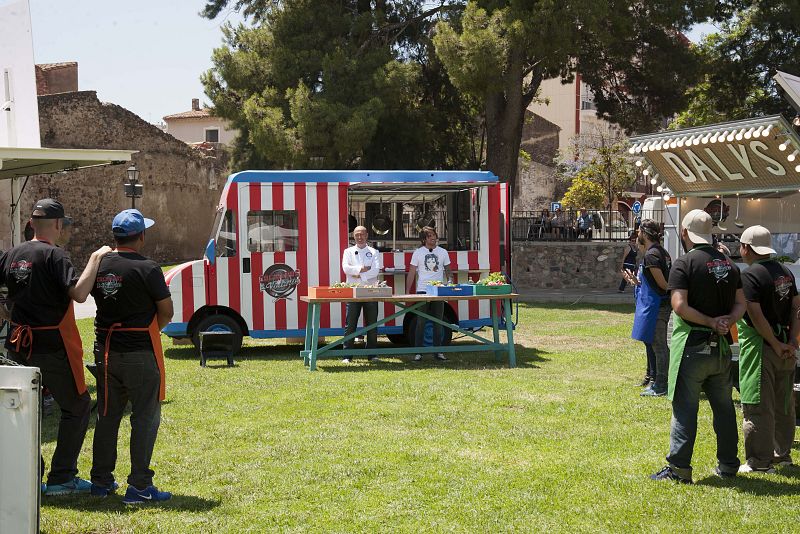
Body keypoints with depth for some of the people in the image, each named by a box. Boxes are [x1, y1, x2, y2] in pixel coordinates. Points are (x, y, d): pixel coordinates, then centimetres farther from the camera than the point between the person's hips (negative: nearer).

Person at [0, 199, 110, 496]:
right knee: (76, 407, 7)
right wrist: (95, 259, -16)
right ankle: (61, 479, 6)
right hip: (52, 348, -7)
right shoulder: (54, 256, -14)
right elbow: (79, 293, -25)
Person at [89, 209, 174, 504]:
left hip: (105, 350, 6)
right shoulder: (147, 269, -14)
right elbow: (166, 312, -11)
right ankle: (139, 486, 1)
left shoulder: (99, 265, 4)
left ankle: (101, 480, 23)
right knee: (145, 418, 1)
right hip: (139, 352, -6)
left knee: (107, 415, 16)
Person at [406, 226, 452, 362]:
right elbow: (412, 273, 2)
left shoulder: (443, 252, 8)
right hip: (422, 291, -2)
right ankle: (418, 352, 1)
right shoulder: (418, 253, 2)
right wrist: (407, 292, -5)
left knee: (438, 323, 6)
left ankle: (438, 351, 12)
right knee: (421, 323, -3)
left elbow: (448, 271, 13)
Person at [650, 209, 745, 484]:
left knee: (685, 408, -1)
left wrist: (711, 322, -12)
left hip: (692, 347, -6)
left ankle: (679, 468, -1)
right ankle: (728, 465, 22)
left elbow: (680, 306, -20)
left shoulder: (684, 264, -11)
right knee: (724, 406, 15)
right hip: (721, 347, 6)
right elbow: (741, 304, 9)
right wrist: (727, 321, -6)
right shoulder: (729, 264, 10)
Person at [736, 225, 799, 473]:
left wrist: (776, 345, -14)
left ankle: (760, 461, 1)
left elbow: (757, 316, -21)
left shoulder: (750, 275, -15)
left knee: (757, 406, -2)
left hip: (761, 345, -8)